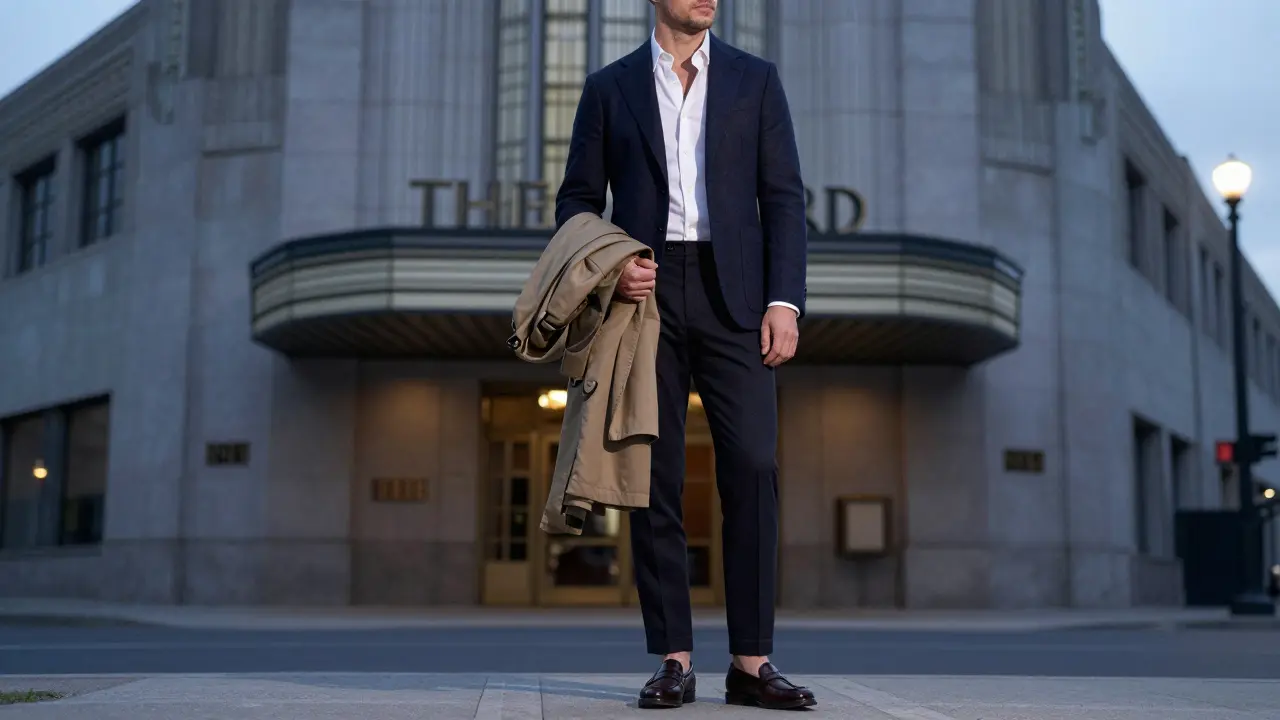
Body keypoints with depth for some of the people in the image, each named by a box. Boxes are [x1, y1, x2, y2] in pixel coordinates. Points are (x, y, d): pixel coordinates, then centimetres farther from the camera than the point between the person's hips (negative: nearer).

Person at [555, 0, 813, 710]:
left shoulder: (755, 79, 13)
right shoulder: (609, 87, 12)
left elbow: (783, 197, 6)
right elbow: (577, 199, 11)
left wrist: (784, 300, -5)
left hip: (731, 293, 0)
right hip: (643, 292, 0)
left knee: (753, 468, -8)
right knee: (654, 479, -1)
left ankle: (751, 662, -1)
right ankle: (673, 661, 6)